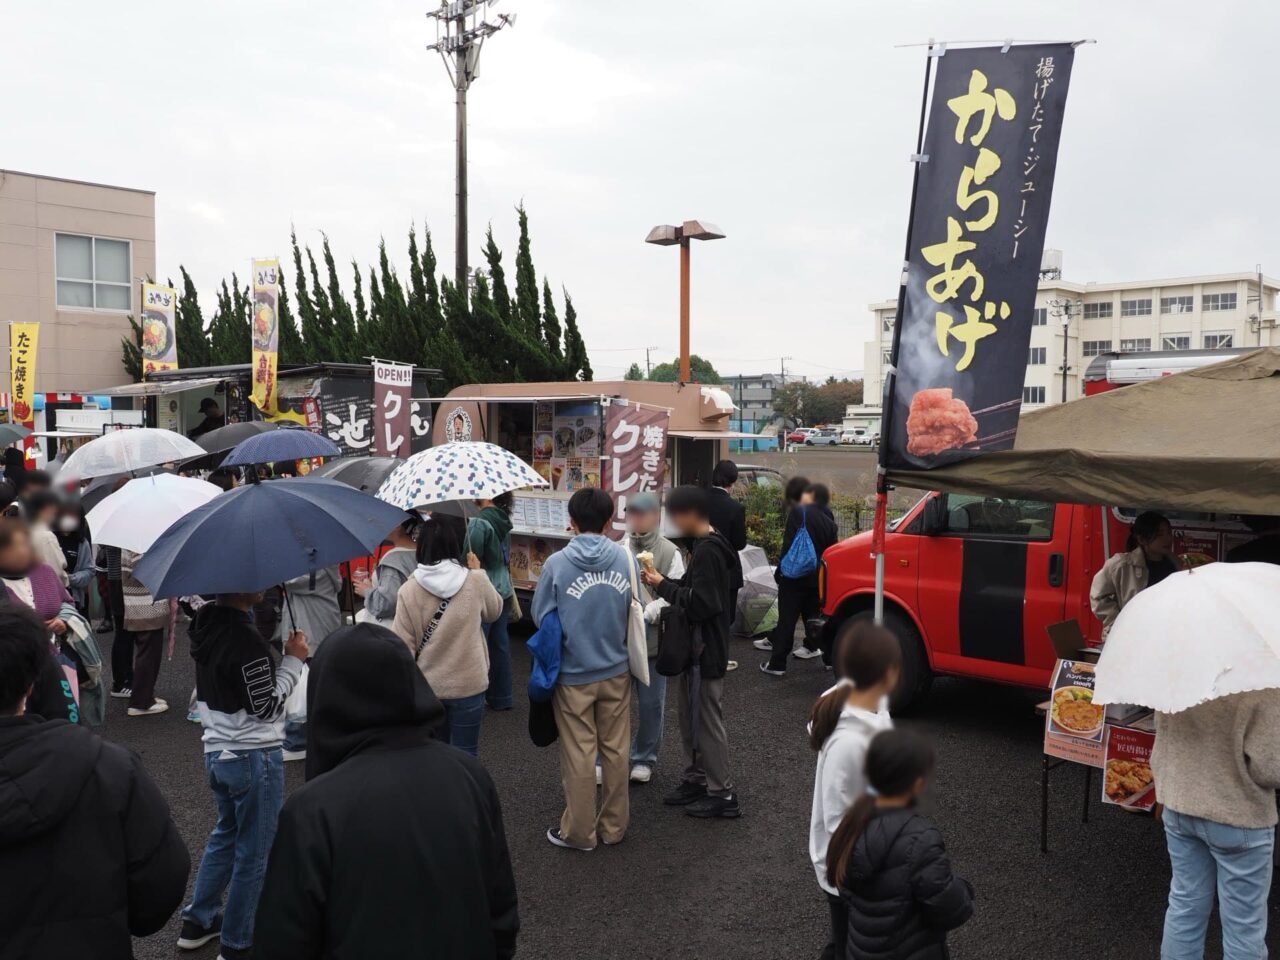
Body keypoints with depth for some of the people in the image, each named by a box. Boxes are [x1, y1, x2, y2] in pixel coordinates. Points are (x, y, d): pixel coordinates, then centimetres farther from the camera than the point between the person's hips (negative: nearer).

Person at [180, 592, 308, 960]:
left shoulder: (205, 624, 0)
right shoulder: (246, 640, -27)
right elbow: (266, 707, -19)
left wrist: (278, 655, 4)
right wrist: (293, 660, -11)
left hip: (217, 751, 9)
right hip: (255, 757, -9)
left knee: (227, 832, 26)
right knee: (255, 851, 7)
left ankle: (197, 922, 37)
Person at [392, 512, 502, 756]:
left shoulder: (408, 591, -11)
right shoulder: (476, 581, -14)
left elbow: (404, 646, -6)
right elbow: (494, 612, 8)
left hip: (427, 686, 2)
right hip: (468, 685, -2)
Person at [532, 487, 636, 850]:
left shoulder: (556, 563, -15)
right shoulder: (625, 558, -8)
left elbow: (540, 616, -5)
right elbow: (633, 611, 2)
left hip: (573, 673, -2)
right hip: (616, 670, 3)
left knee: (579, 754, 9)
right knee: (616, 750, 15)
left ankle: (579, 831, 21)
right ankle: (614, 826, 27)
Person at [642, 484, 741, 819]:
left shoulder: (708, 550, -21)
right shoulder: (705, 546, 10)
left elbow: (699, 604, -27)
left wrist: (663, 585, -16)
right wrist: (664, 582, 1)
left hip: (706, 652, -10)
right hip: (694, 648, 10)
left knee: (707, 721, 0)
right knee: (691, 717, 19)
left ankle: (721, 793, 10)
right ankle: (696, 779, 31)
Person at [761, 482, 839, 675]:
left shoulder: (799, 511, -9)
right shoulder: (830, 523, 10)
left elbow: (789, 544, -15)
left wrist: (781, 570, -10)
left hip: (794, 575, -6)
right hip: (817, 578, 6)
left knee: (786, 619, -3)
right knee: (813, 615, 19)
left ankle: (777, 663, -1)